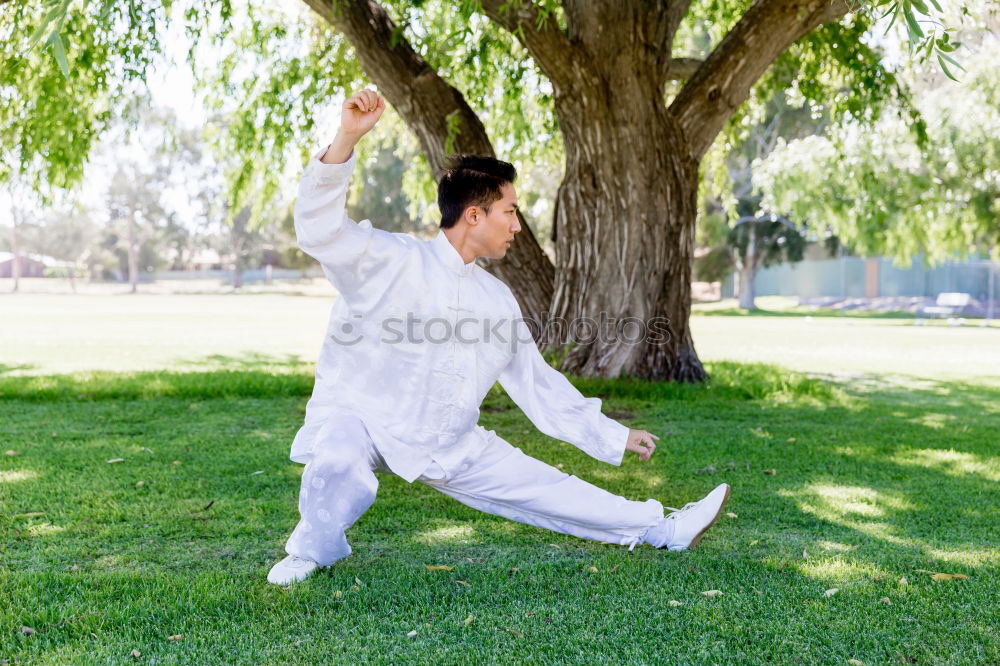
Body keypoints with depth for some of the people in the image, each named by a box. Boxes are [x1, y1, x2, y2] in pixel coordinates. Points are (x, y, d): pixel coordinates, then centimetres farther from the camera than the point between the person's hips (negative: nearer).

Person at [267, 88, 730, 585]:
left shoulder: (497, 300, 6)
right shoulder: (392, 261, -14)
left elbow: (537, 381, 14)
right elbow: (319, 228, -30)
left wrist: (611, 436, 16)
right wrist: (347, 138, -43)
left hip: (449, 446, 6)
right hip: (359, 418, -5)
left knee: (543, 486, 6)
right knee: (338, 464, -38)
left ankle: (660, 529, 21)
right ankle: (314, 549, -5)